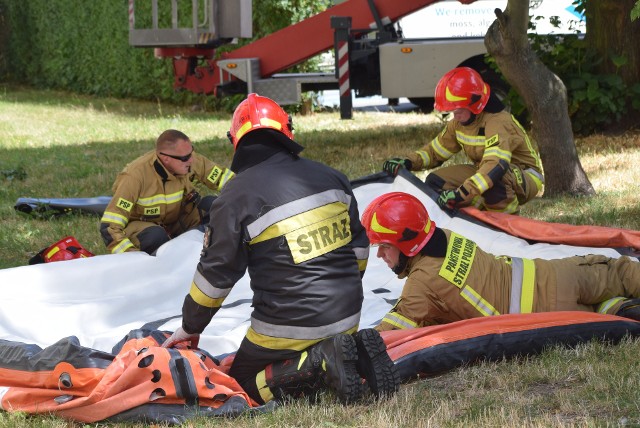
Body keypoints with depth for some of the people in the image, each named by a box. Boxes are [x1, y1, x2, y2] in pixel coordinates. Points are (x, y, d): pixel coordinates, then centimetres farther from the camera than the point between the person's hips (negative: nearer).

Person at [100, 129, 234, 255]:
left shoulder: (191, 161, -17)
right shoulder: (136, 176, -30)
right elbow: (109, 227, -30)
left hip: (176, 221, 5)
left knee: (212, 204, -18)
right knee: (156, 235, -38)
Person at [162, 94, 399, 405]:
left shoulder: (236, 196, -9)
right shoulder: (330, 177, 8)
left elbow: (215, 275, -4)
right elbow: (359, 246, 16)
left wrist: (191, 327, 11)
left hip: (290, 325, -6)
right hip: (347, 317, 6)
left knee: (243, 382, 12)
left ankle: (320, 364, -14)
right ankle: (356, 353, -2)